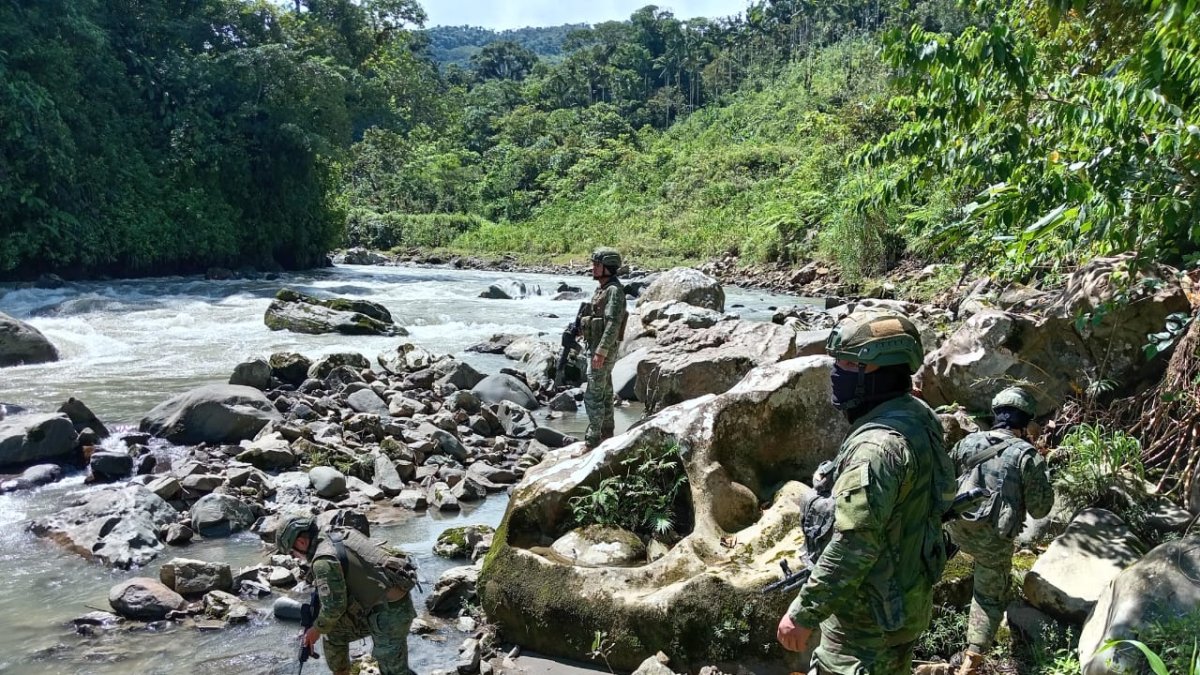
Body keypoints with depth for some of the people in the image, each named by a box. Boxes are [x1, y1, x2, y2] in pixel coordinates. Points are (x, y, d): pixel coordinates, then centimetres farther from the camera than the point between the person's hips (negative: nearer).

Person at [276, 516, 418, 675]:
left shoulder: (323, 560, -18)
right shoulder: (341, 533, 8)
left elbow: (334, 606, -18)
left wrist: (316, 630, 0)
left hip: (389, 613, -10)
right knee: (334, 629, 16)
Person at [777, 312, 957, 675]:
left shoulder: (877, 446, -30)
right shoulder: (918, 416, 2)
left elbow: (852, 547, -30)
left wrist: (803, 613, -22)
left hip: (872, 612, -10)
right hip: (906, 596, 10)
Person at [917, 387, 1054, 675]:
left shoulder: (968, 442, 1)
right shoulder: (1027, 455, -10)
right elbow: (1040, 509, -6)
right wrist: (1043, 476, 8)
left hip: (958, 529, 4)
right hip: (994, 540, -4)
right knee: (990, 597, 8)